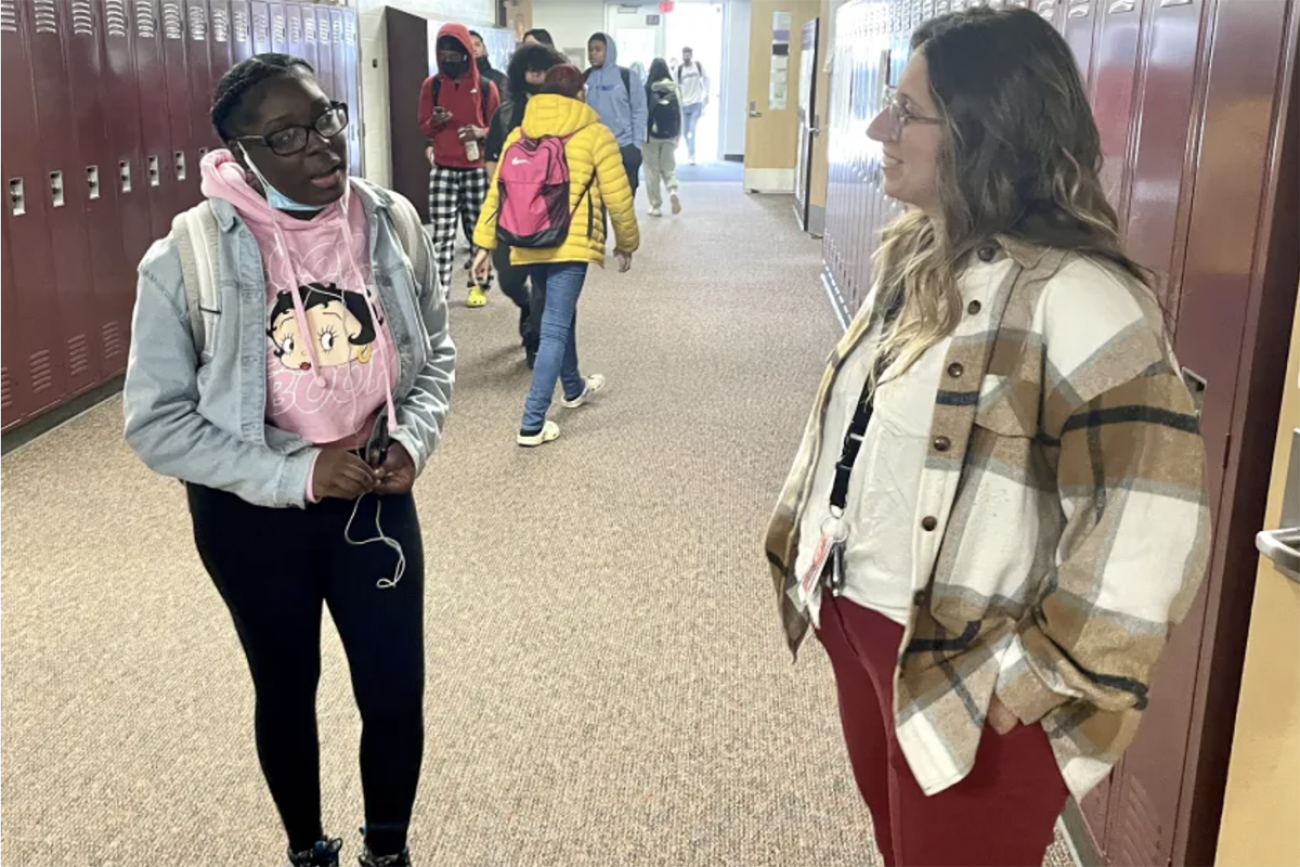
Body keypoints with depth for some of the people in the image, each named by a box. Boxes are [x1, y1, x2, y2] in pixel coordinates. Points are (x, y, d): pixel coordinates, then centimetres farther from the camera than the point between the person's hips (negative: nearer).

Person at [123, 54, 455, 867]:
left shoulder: (393, 225, -9)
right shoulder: (188, 257, -19)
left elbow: (436, 355, 6)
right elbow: (156, 420, -13)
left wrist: (414, 439, -12)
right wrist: (293, 473, -22)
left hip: (377, 497, 2)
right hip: (251, 513, -2)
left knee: (397, 694, 9)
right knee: (288, 692, 18)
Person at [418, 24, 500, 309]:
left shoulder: (486, 87, 0)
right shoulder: (432, 85, 5)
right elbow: (423, 129, 10)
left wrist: (482, 132, -16)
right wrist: (435, 122, -13)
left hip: (477, 170, 0)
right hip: (443, 170, 1)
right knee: (442, 233, -5)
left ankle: (479, 285, 17)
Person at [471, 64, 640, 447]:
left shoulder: (519, 135, 10)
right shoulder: (596, 135, -2)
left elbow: (497, 192, 8)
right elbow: (618, 197, -2)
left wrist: (484, 243, 11)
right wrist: (627, 243, 11)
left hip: (528, 245, 6)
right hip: (572, 244, -5)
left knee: (559, 315, 26)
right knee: (554, 329, -5)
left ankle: (574, 388, 46)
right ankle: (532, 424, -8)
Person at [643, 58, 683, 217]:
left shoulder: (648, 89, -11)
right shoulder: (675, 88, 0)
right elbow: (680, 113, 4)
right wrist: (678, 135, 13)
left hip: (652, 133, -3)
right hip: (670, 134, 3)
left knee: (652, 171, 7)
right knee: (668, 168, 15)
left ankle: (656, 206, 7)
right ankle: (673, 191, -14)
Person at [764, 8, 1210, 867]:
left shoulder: (1075, 295, -24)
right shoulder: (917, 255, 4)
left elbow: (1151, 527, -27)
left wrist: (1037, 674, -20)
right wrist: (808, 549, 14)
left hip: (967, 676, -8)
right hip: (861, 622, 8)